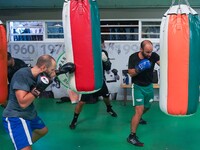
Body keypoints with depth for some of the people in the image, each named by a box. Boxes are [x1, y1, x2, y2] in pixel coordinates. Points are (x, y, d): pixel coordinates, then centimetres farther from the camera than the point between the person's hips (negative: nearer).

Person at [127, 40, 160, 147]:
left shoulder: (153, 55, -14)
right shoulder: (133, 57, -17)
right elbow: (131, 73, -14)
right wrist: (139, 68, -33)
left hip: (149, 86, 4)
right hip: (138, 87, -4)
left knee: (147, 107, 24)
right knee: (139, 110, -15)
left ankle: (138, 118, 56)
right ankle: (131, 137, -7)